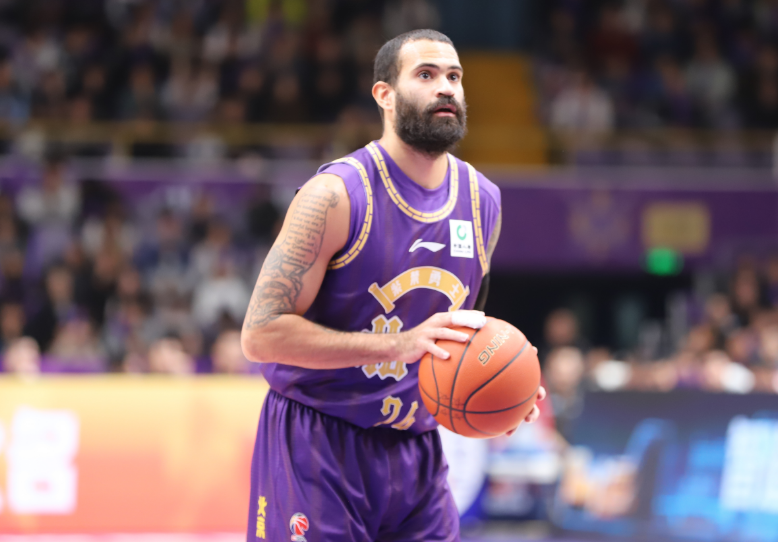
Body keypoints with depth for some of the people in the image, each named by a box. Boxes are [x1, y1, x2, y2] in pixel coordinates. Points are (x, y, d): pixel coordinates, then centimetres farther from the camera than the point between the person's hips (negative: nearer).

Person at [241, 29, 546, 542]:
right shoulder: (337, 195, -14)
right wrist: (396, 346, -26)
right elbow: (261, 334, -19)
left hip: (414, 453, 6)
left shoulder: (484, 201, 7)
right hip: (317, 447, -6)